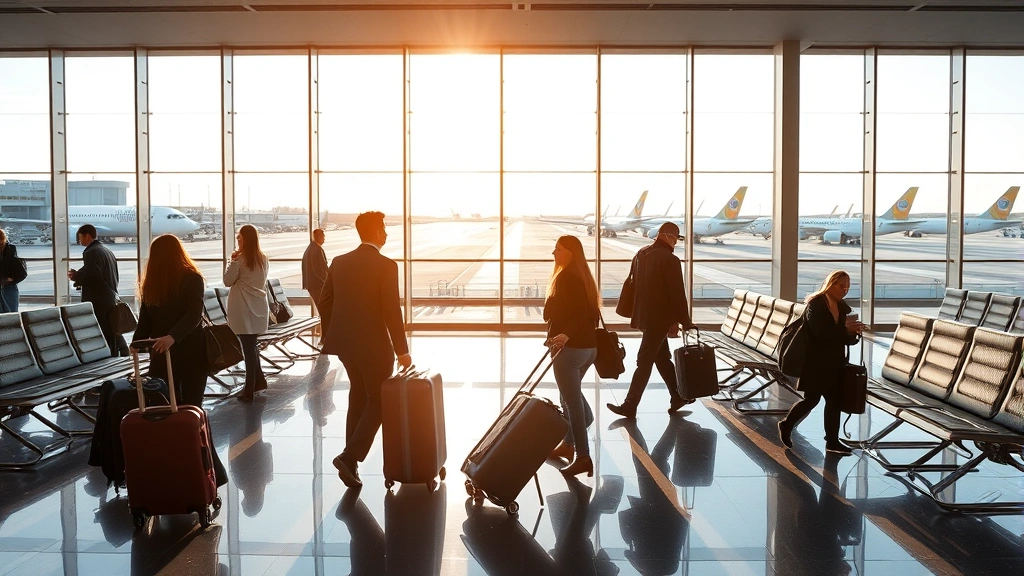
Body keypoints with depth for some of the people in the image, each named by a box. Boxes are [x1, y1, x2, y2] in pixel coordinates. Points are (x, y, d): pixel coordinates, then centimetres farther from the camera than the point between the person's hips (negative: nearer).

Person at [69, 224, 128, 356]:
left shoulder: (91, 252, -11)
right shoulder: (107, 251, 19)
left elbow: (93, 276, -22)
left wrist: (76, 276, -5)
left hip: (98, 303, -9)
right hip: (111, 300, 9)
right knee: (112, 337, 15)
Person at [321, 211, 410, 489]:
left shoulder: (339, 262, 4)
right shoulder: (386, 265, -14)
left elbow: (325, 301, 8)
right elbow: (392, 311, -16)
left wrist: (332, 335, 20)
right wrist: (402, 350, -9)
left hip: (345, 342, 7)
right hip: (374, 344, -6)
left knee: (358, 397, 20)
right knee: (379, 401, 7)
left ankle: (351, 461, 24)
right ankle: (350, 455, -5)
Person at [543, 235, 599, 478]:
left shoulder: (566, 277, -15)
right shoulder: (581, 276, 13)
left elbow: (577, 313, -25)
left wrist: (565, 335, -39)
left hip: (570, 347, -10)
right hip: (587, 345, 10)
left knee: (572, 400, -6)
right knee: (572, 396, 21)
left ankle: (583, 456, -5)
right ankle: (568, 444, 31)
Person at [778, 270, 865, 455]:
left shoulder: (842, 307, 9)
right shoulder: (815, 304, -13)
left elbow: (843, 337, 11)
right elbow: (820, 332, -24)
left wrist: (854, 332, -10)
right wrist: (846, 330, -28)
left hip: (834, 363, 7)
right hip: (815, 362, -7)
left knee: (834, 400, 6)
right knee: (811, 399, -1)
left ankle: (832, 440, 13)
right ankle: (786, 425, 21)